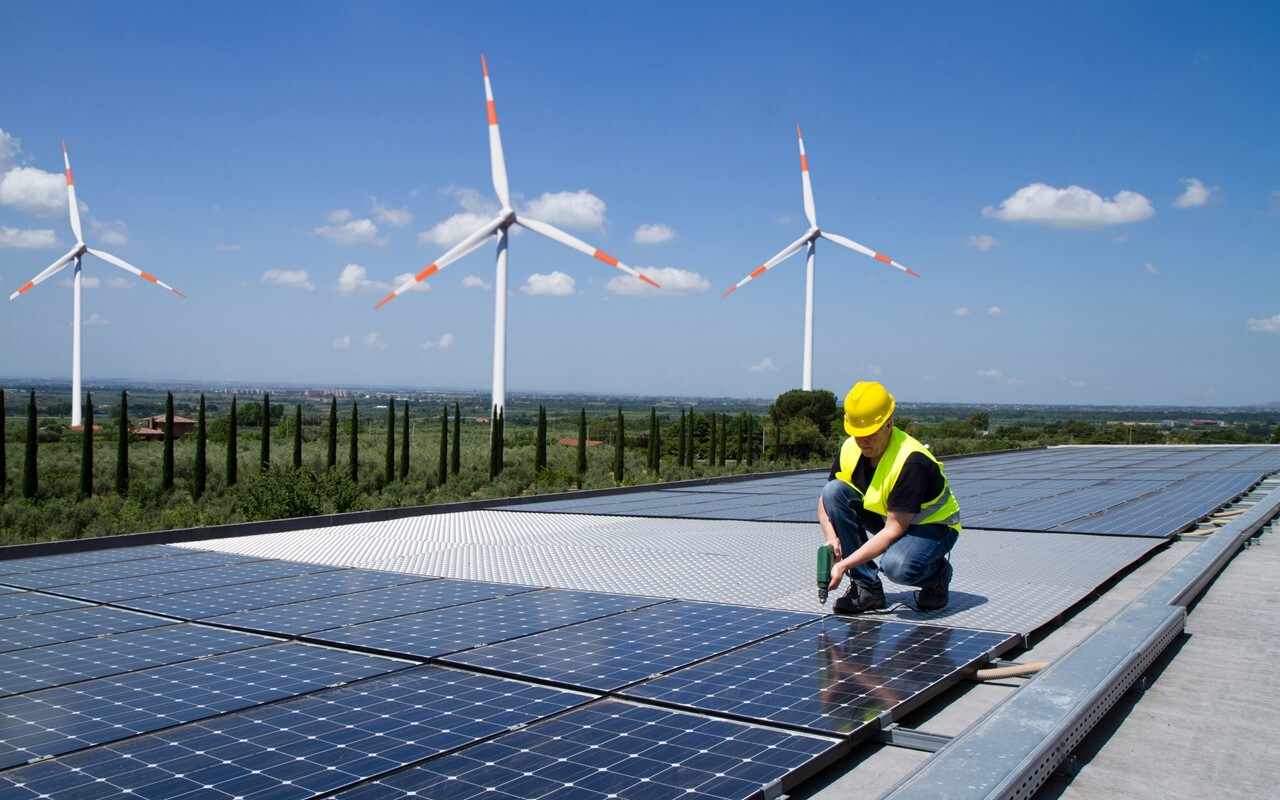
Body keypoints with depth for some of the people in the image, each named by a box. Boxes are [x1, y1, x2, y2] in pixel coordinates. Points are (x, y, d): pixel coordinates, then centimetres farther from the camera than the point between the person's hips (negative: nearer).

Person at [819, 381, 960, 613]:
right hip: (887, 518, 7)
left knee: (896, 565, -39)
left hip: (932, 524, -7)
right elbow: (826, 501, -4)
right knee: (834, 490, -18)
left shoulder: (911, 461, -31)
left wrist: (845, 564, -36)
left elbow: (894, 530, -32)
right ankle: (867, 587, -11)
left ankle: (938, 572, 2)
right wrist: (832, 538, -26)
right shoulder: (850, 449, -13)